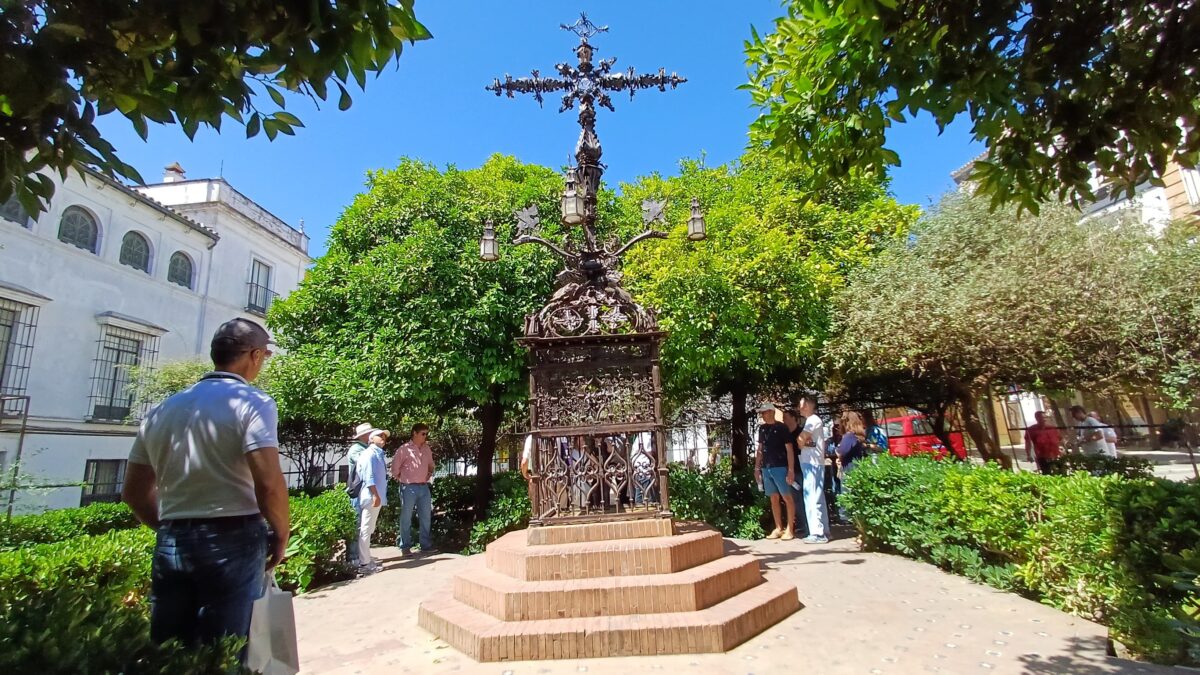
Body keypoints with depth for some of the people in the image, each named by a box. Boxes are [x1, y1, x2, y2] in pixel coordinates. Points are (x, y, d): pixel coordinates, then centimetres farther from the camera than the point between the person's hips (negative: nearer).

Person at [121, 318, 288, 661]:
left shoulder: (162, 410, 10)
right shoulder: (252, 402, -11)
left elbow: (134, 492, 15)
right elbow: (269, 483, -20)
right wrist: (281, 534, -5)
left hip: (170, 544, 6)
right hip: (233, 540, -6)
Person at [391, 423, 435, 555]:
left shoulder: (427, 449, 9)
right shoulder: (405, 449, -10)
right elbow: (395, 465, -6)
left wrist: (430, 474, 10)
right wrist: (399, 478, 1)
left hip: (424, 487, 6)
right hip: (409, 487, -6)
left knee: (426, 517, 9)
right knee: (406, 518, 4)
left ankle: (426, 545, 18)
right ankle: (405, 547, 14)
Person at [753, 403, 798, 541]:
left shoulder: (782, 427, -6)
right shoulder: (762, 428, 11)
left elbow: (789, 449, -7)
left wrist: (791, 470, -13)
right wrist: (757, 468, 13)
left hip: (780, 467, -6)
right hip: (766, 468, 6)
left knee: (787, 497, 0)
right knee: (774, 499, 10)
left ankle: (789, 529, 7)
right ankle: (778, 528, 17)